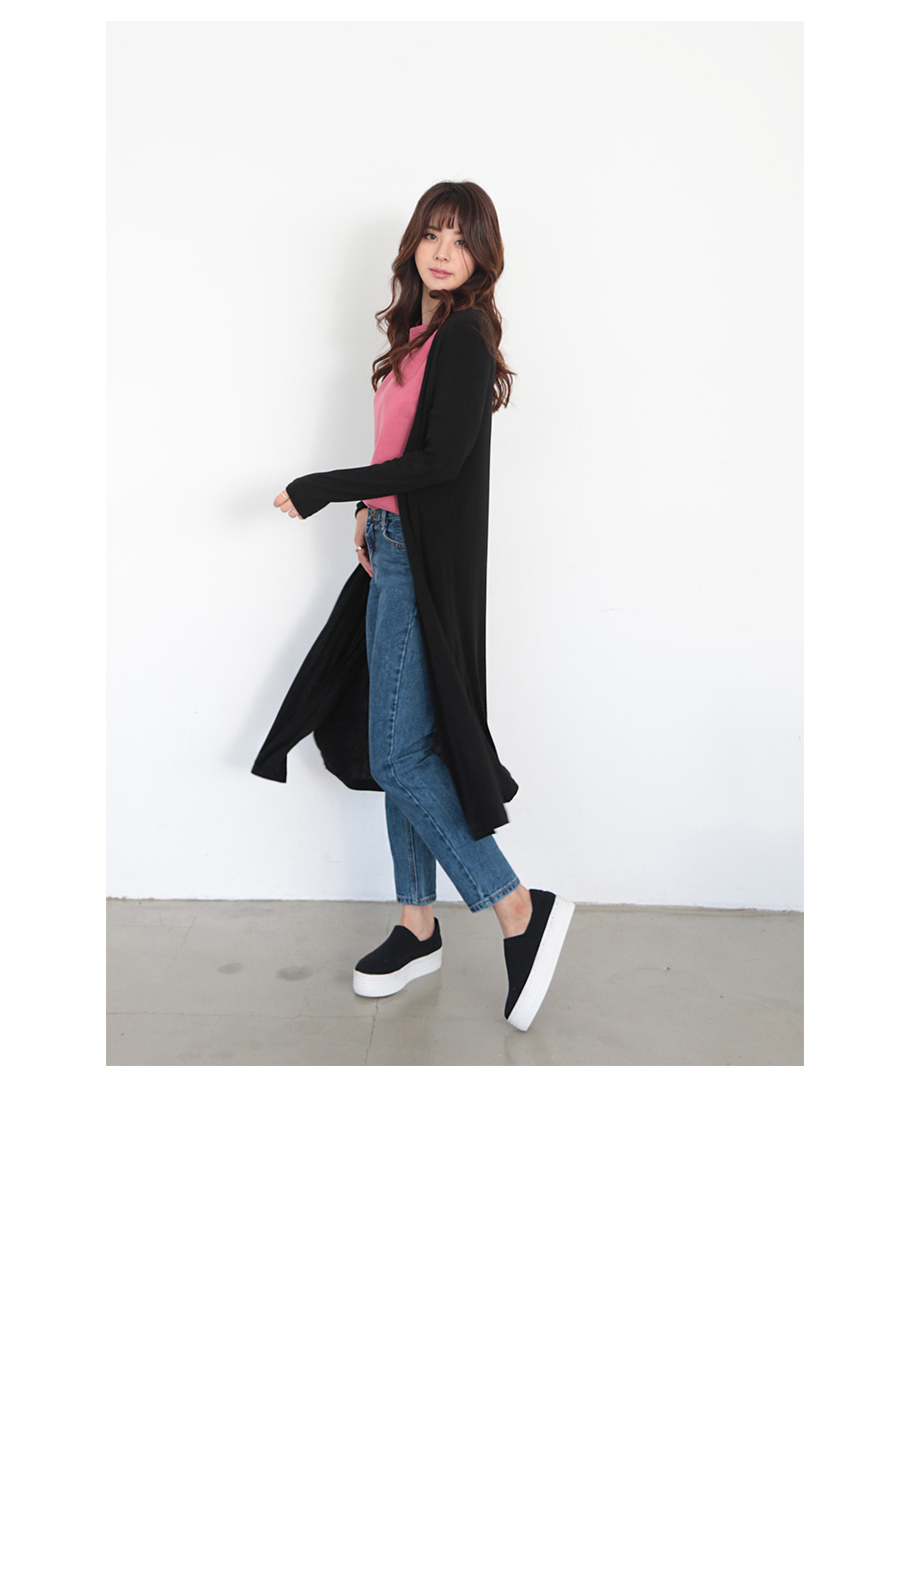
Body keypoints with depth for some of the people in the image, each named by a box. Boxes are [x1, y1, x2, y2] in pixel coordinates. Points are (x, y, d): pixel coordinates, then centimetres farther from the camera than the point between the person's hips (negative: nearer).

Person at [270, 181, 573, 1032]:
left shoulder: (464, 337, -11)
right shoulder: (419, 332, 15)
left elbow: (442, 459, -19)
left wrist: (325, 488, -15)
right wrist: (372, 509, 4)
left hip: (430, 565, -9)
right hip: (396, 554, 9)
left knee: (400, 755, -9)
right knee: (399, 749, 11)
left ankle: (519, 910, 1)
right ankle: (417, 927, 22)